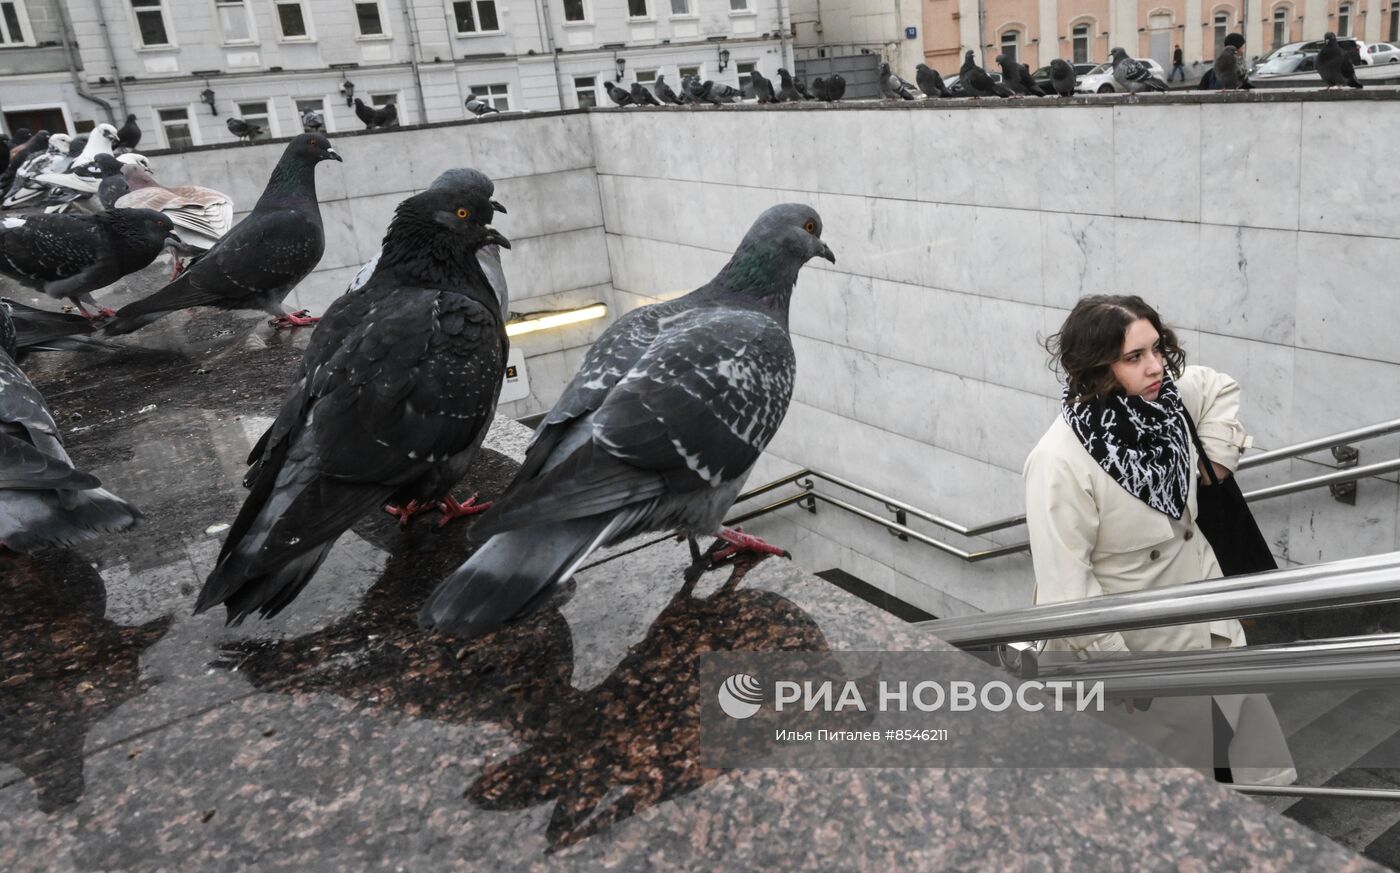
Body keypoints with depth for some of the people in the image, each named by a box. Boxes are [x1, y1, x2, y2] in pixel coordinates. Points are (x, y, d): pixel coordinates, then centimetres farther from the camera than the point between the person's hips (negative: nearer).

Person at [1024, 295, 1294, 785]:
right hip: (1134, 638, -7)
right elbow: (1064, 581, -26)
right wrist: (1115, 665, -20)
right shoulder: (1059, 462, -29)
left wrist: (1218, 456, 7)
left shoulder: (1166, 393, -9)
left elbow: (1220, 389, 17)